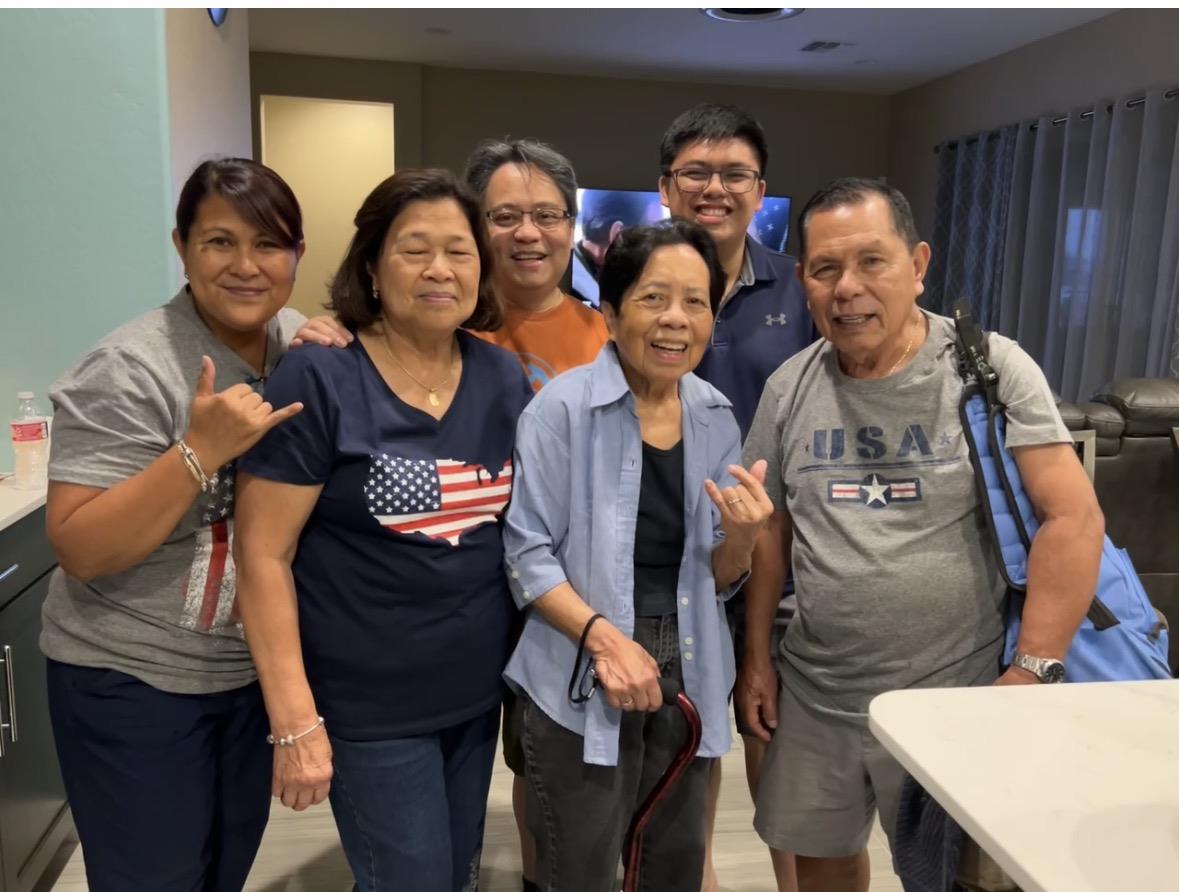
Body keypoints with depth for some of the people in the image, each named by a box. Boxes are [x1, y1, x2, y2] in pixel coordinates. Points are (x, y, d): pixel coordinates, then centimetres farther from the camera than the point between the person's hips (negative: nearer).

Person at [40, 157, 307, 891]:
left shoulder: (302, 342, -2)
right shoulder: (131, 370, -20)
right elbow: (78, 550, -22)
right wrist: (201, 449, -34)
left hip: (256, 667, 6)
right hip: (134, 682, -5)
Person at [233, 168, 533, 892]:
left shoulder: (506, 379, 1)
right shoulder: (318, 380, -15)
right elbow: (263, 554, -14)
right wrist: (295, 720, -16)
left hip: (479, 692, 6)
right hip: (370, 709, -5)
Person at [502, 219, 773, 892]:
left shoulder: (718, 417, 3)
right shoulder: (563, 408, -13)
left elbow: (718, 582, 7)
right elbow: (527, 552, -12)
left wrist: (741, 535, -14)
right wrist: (603, 637, -23)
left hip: (689, 678, 5)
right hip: (581, 678, -4)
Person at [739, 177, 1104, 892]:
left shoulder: (991, 367, -11)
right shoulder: (789, 388, 0)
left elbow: (1074, 519, -13)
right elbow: (771, 531, 6)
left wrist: (1031, 676, -17)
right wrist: (757, 664, 7)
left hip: (952, 697, -3)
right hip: (814, 696, 4)